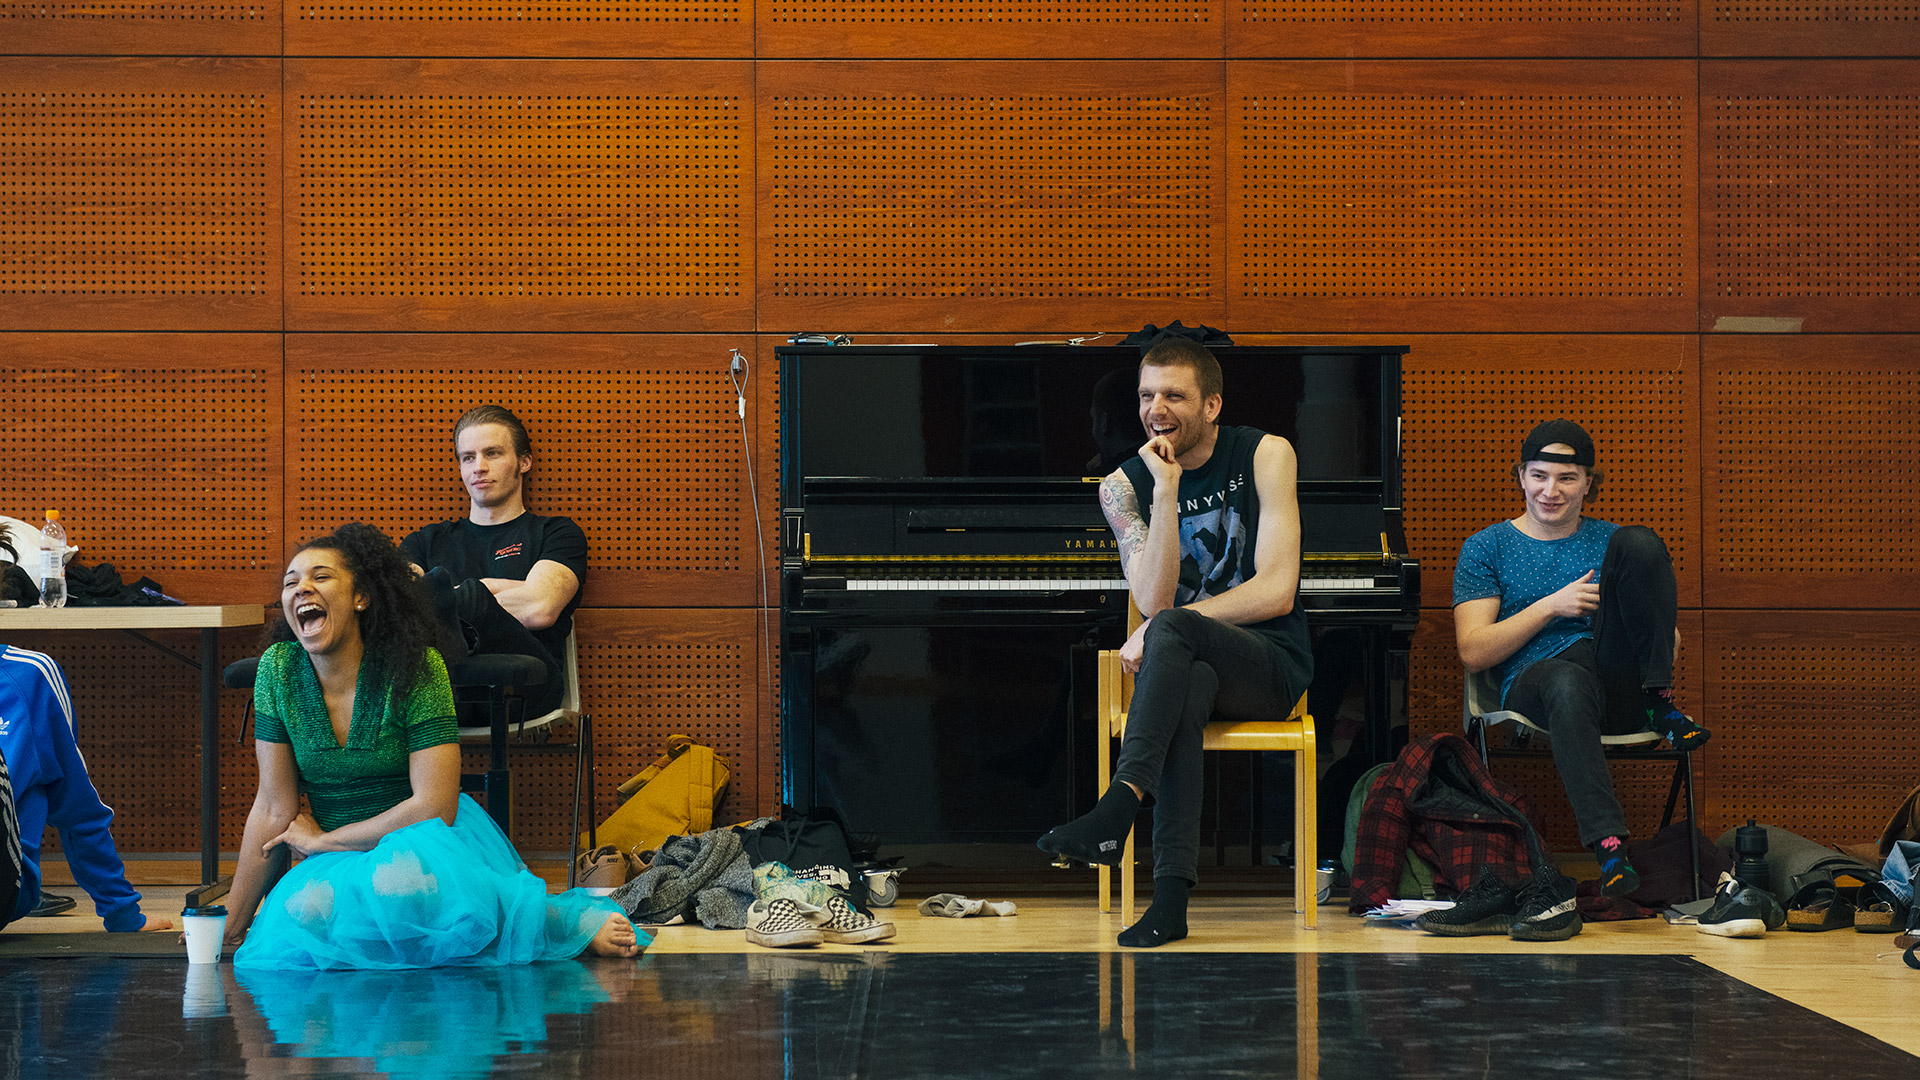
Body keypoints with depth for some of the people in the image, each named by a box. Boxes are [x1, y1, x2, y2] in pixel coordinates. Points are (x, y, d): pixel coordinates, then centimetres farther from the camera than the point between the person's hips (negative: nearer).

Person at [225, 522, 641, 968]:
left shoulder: (415, 669, -13)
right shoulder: (278, 671, -3)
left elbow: (434, 805, -17)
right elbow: (275, 809, 0)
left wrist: (322, 841, -9)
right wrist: (231, 926, 0)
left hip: (425, 841, -3)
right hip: (344, 862, 3)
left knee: (404, 882, -40)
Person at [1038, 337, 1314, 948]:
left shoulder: (1265, 456, -2)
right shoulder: (1124, 485, 4)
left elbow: (1276, 593, -10)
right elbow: (1152, 599, -11)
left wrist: (1161, 628, -13)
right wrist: (1166, 489, -19)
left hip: (1273, 665, -2)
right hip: (1189, 666, 2)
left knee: (1170, 631, -33)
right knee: (1185, 687, -36)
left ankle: (1116, 810, -48)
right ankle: (1171, 896, -45)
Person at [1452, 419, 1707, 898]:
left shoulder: (1611, 541, 24)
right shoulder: (1486, 548, 16)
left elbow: (1670, 640, 20)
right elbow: (1474, 652, 3)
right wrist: (1551, 606, -4)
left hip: (1619, 679, 3)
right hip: (1532, 690, -2)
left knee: (1639, 541, -17)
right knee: (1567, 682, -44)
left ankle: (1663, 703, -21)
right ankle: (1608, 844, -54)